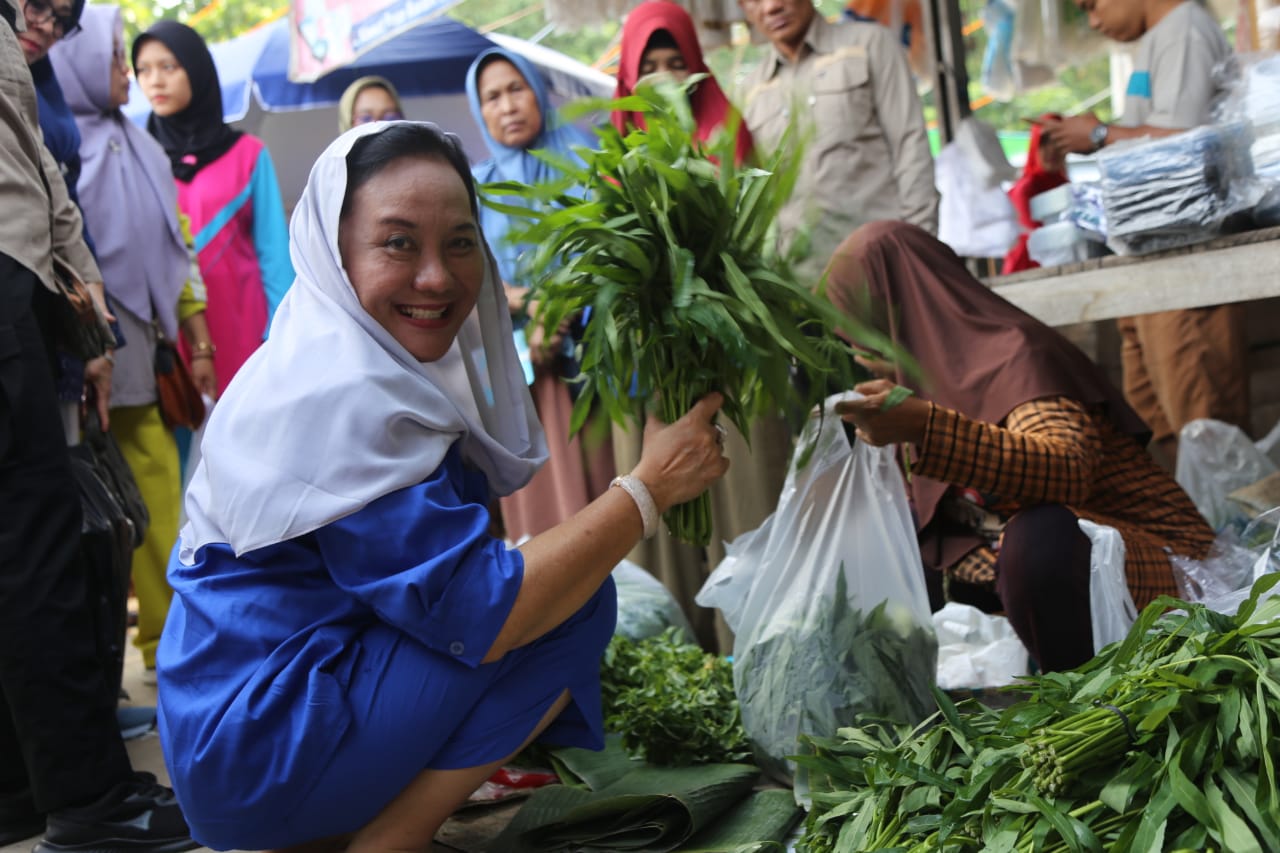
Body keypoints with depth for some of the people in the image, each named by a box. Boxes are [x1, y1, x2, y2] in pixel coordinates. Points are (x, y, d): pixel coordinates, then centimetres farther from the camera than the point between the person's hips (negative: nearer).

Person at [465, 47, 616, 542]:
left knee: (602, 480, -9)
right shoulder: (478, 186, 14)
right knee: (540, 497, -4)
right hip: (520, 365, 2)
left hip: (587, 353, -1)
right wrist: (528, 304, -13)